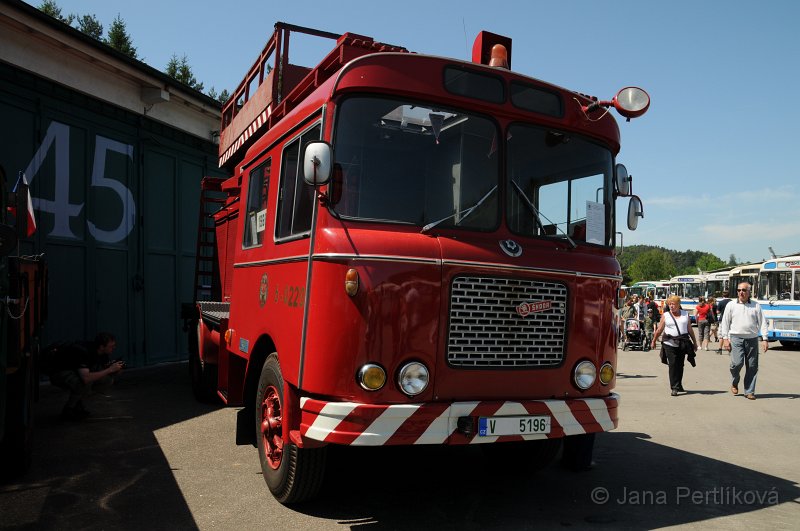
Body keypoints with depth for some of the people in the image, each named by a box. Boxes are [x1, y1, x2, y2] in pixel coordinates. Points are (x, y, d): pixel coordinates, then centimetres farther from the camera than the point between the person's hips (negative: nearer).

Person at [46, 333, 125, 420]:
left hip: (75, 371, 7)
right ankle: (68, 410, -11)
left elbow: (103, 373, 1)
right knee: (87, 382, -35)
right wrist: (110, 369, -40)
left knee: (107, 380, -10)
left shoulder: (102, 353, -11)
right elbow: (86, 378, -46)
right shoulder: (83, 351, -34)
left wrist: (114, 370, -21)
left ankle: (77, 403, 6)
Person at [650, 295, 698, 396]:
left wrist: (694, 342, 16)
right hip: (669, 343, -2)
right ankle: (674, 387, -9)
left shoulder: (685, 314, 11)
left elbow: (690, 330, 15)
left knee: (680, 365, 7)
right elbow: (659, 330, 10)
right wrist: (653, 341, 11)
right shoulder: (665, 315, 6)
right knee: (673, 365, -8)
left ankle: (679, 385, 21)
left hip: (683, 344, 2)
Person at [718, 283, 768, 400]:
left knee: (752, 366, 2)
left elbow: (762, 323, 7)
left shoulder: (756, 306, 9)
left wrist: (764, 339, -1)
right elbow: (725, 322, 6)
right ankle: (734, 383, 13)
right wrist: (725, 338, -1)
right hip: (736, 338, -2)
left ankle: (749, 391, 12)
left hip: (752, 339, 2)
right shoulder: (731, 305, 6)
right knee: (737, 363, -14)